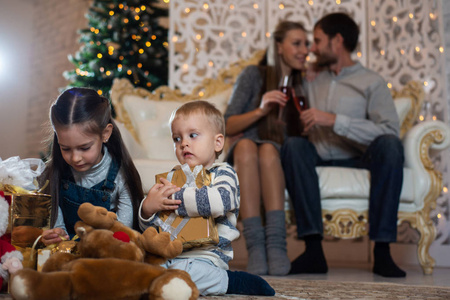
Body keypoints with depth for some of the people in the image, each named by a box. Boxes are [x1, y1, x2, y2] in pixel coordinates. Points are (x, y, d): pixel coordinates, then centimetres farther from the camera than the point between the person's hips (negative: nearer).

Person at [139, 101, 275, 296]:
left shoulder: (223, 173, 2)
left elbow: (219, 201, -24)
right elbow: (148, 227, 18)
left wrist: (175, 198, -17)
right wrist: (148, 208, -7)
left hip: (204, 256, -5)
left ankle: (229, 281, -8)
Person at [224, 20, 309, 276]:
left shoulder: (304, 83, 15)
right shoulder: (254, 75, 6)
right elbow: (228, 126, -1)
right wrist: (260, 111, -18)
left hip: (280, 158, 1)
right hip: (244, 159, -1)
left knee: (268, 150, -35)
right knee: (246, 145, -37)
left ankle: (276, 244, -44)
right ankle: (255, 246, -43)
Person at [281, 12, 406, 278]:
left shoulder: (371, 82, 6)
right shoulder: (312, 82, 20)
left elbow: (389, 131, -12)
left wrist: (334, 120, -17)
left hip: (358, 161, -2)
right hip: (319, 161, 3)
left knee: (390, 145, -30)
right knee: (293, 145, -27)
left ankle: (382, 251, -31)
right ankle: (313, 250, -35)